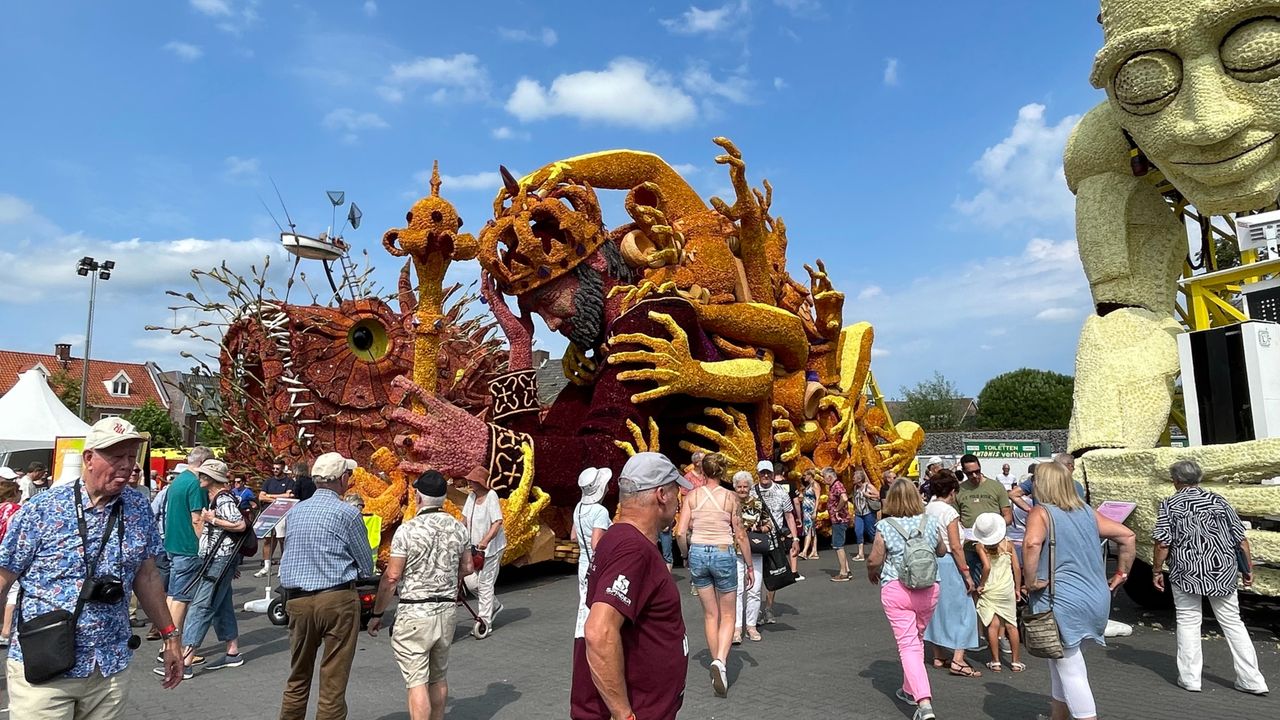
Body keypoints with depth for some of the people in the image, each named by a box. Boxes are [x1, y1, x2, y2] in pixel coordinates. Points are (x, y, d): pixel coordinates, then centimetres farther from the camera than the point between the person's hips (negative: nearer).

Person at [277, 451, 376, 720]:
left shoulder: (294, 511, 6)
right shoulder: (347, 513, -10)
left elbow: (290, 554, 17)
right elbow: (367, 567, -2)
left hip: (297, 600, 5)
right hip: (337, 600, -5)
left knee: (297, 678, 19)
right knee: (333, 682, 3)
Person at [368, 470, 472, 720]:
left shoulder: (407, 530, -14)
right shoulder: (458, 528, 2)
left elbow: (391, 577, -11)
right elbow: (467, 568, 13)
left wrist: (377, 614, 0)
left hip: (414, 613, -5)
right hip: (446, 610, 6)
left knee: (417, 682, -2)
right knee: (438, 677, 19)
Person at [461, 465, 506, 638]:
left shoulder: (491, 496, -16)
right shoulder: (472, 496, 5)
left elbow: (498, 522, -22)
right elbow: (465, 518, 12)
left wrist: (485, 540, -32)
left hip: (491, 547, -7)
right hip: (475, 546, 7)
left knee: (485, 583, -3)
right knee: (470, 581, 5)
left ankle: (485, 622, 8)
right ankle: (494, 605, 29)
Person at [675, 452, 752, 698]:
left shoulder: (692, 496, -2)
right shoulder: (731, 498, -5)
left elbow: (681, 532, -7)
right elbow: (740, 536, -1)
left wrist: (687, 556, 11)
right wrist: (750, 567, 9)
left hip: (698, 554, 2)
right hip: (723, 555, -2)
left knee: (710, 614, 18)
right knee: (727, 615, 11)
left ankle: (718, 665, 24)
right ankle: (721, 661, -12)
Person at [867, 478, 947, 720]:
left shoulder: (885, 526, -10)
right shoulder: (930, 523, 0)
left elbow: (874, 560, -8)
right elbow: (942, 551, 16)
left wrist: (872, 573, 13)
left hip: (896, 590, -4)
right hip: (928, 589, 4)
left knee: (907, 645, -1)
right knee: (917, 640, 21)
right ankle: (910, 689, 36)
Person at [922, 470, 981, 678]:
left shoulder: (928, 508, 6)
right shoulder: (949, 512, -15)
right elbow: (955, 547, -17)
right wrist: (966, 573, -12)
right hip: (948, 563, -7)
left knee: (937, 608, 16)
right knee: (962, 609, 2)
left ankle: (938, 656, 24)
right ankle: (957, 660, -2)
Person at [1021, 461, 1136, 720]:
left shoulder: (1041, 512, -11)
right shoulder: (1087, 512, 11)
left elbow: (1032, 543, -30)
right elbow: (1127, 535, 13)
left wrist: (1030, 581, -19)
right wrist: (1122, 573, 18)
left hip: (1063, 602, -8)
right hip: (1096, 599, 8)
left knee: (1070, 670, 0)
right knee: (1062, 660, 23)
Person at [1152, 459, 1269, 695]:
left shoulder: (1169, 505, -5)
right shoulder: (1219, 501, 5)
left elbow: (1163, 544, -10)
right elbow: (1241, 540, 4)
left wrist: (1157, 571, 0)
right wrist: (1248, 569, 13)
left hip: (1187, 574, -3)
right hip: (1223, 573, 4)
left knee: (1188, 622, 6)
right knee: (1232, 622, 13)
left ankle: (1189, 678, 10)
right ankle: (1252, 680, 17)